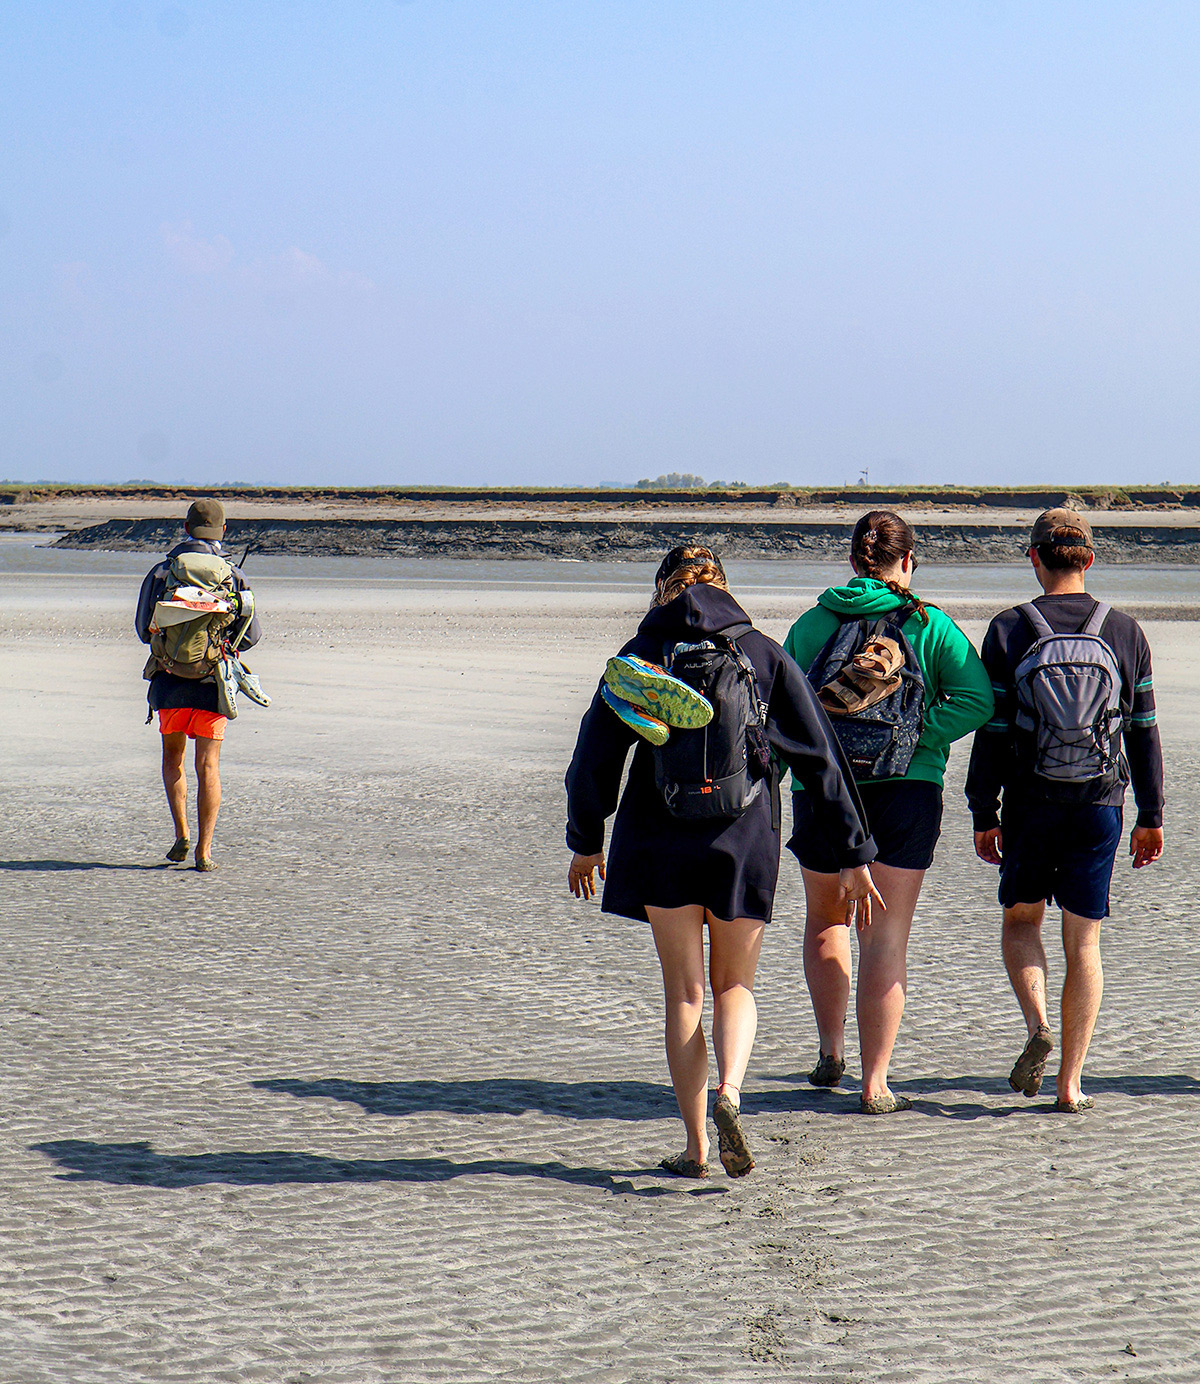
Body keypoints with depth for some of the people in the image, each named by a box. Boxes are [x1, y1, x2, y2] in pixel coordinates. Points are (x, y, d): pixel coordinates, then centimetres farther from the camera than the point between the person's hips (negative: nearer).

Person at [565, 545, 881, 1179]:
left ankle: (696, 1144, 8)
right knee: (734, 985, 15)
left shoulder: (641, 655, 1)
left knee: (683, 993, 9)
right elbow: (821, 758, 0)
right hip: (745, 841, 1)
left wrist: (586, 842, 16)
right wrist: (853, 855, 3)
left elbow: (595, 757, 1)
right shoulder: (763, 654, 3)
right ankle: (729, 1092, -13)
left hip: (659, 842, -1)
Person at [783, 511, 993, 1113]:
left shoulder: (812, 623, 2)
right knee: (886, 939, 1)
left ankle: (830, 1051, 24)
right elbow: (976, 697, -12)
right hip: (907, 789, -1)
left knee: (825, 920, 24)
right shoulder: (929, 623, -2)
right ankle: (875, 1084, -2)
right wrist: (916, 736, -9)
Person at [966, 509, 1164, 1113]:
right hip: (1100, 806, 1)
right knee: (1084, 939, 7)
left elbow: (992, 730, -5)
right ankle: (1070, 1083, 5)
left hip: (1029, 806, -1)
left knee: (1021, 918, 18)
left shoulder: (1009, 629, -5)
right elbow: (1144, 731, 4)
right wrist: (1151, 816, 11)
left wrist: (983, 814, 3)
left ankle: (1037, 1025, -8)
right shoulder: (1124, 631, 1)